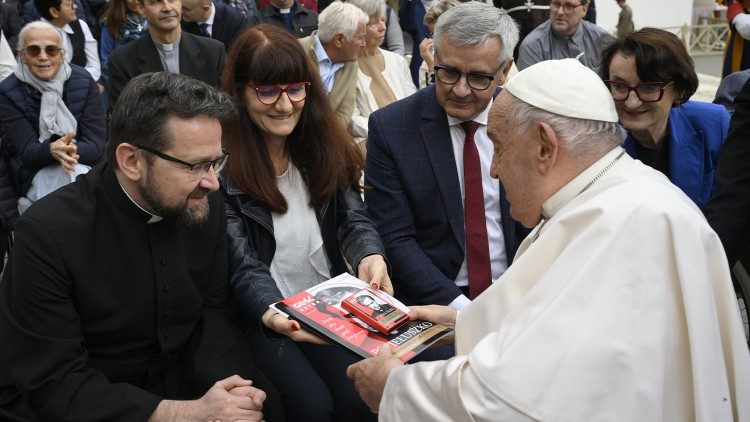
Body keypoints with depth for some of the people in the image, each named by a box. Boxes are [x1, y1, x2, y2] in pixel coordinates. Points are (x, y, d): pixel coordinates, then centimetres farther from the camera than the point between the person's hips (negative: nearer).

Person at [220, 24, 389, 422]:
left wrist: (370, 257, -29)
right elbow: (241, 265, -17)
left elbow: (353, 216, -4)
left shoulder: (325, 143, 1)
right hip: (260, 315, -3)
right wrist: (272, 314, -38)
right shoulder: (222, 163, -14)